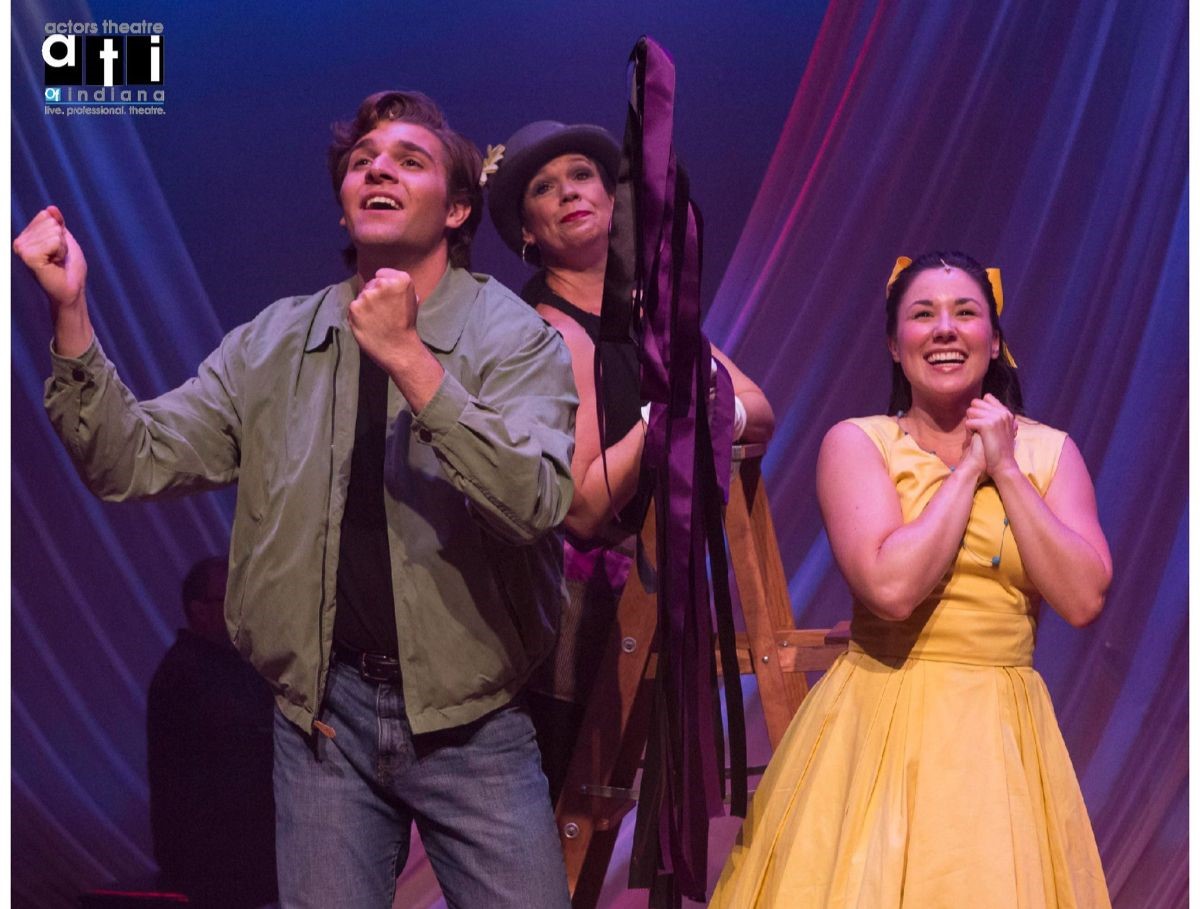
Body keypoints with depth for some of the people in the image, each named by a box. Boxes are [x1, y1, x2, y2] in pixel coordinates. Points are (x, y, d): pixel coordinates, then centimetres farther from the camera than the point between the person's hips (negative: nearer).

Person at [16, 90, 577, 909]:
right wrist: (71, 313, -12)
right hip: (325, 710, 3)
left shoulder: (515, 336, -5)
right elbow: (136, 463, 0)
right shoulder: (275, 343, 6)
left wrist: (410, 359, -26)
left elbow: (536, 503, -22)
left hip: (473, 725, -2)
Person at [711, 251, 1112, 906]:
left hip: (1002, 734, 2)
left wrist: (1006, 470, -9)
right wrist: (968, 468, -11)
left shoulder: (1048, 452, 5)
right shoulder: (857, 442, -3)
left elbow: (1083, 600, -9)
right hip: (882, 724, -2)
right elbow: (890, 587, -19)